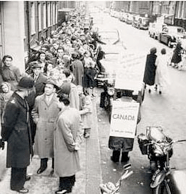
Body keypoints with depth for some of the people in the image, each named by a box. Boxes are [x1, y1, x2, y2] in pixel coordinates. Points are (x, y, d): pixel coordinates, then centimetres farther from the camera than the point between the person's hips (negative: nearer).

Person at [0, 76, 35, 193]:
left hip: (24, 136, 9)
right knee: (18, 161, 8)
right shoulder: (13, 104, -30)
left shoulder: (22, 100, 0)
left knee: (24, 157, 25)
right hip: (17, 138, -9)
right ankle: (17, 185, 28)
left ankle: (22, 177, 48)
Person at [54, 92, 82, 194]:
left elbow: (67, 135, -27)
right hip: (72, 144, 8)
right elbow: (80, 125, 1)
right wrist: (76, 140, 5)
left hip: (64, 147, -8)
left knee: (64, 166, 10)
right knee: (71, 163, 26)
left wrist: (72, 145, -11)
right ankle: (71, 181, 46)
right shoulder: (75, 111, -9)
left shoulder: (62, 118, -33)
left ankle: (65, 187, 27)